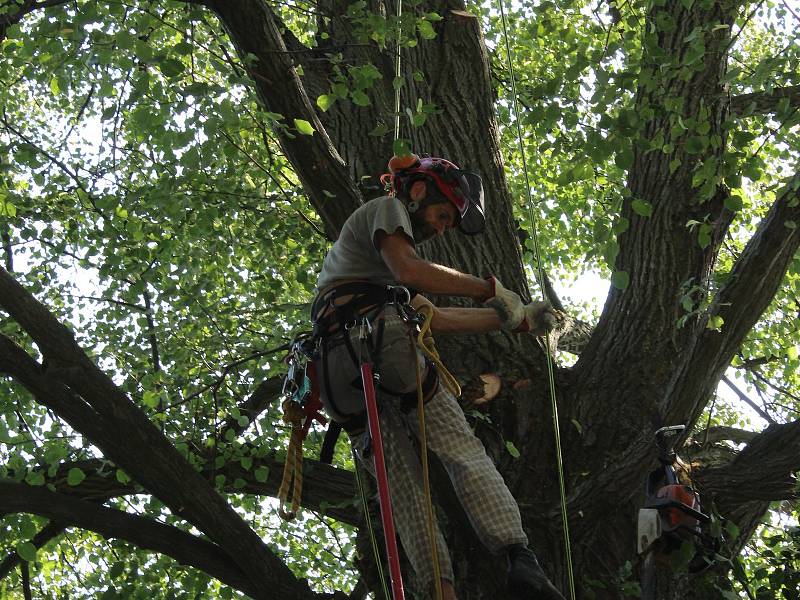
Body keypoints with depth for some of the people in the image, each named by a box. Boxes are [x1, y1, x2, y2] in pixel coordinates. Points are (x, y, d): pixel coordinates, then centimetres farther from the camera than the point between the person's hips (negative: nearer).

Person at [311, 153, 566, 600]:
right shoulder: (387, 208, 13)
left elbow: (435, 318, 35)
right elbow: (411, 270, -9)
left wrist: (519, 320, 33)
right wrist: (489, 289, -2)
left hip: (335, 367, 8)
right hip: (378, 337, -8)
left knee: (402, 484, 0)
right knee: (463, 451, -10)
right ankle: (520, 558, -21)